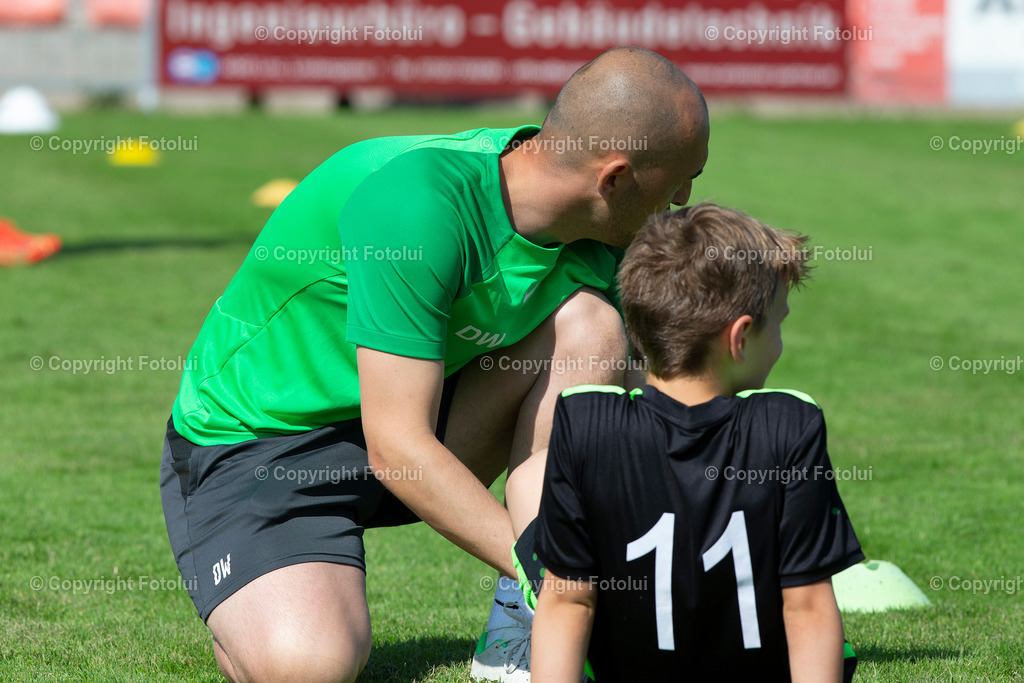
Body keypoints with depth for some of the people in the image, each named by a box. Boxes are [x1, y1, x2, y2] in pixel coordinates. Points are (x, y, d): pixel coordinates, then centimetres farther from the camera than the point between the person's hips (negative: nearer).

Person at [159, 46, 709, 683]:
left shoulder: (597, 239, -8)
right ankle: (259, 606, 5)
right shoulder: (418, 200, -31)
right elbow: (397, 446, -32)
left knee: (592, 325, -15)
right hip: (256, 440, -7)